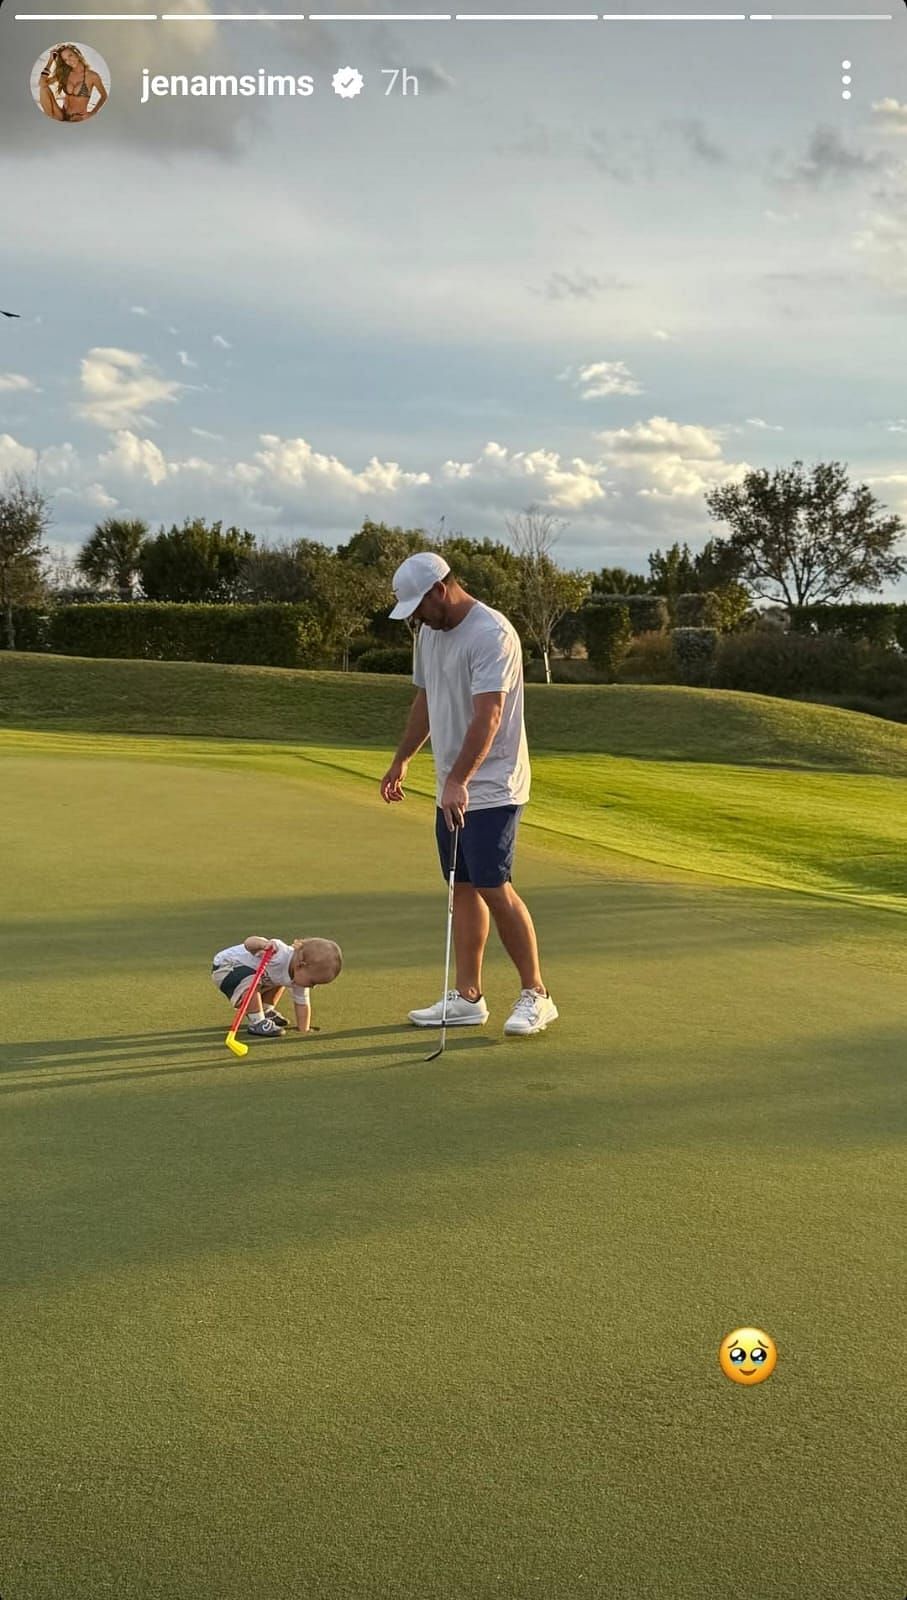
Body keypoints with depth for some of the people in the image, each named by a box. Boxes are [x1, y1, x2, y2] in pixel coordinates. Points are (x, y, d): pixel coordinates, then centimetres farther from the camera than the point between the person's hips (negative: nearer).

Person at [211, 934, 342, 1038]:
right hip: (224, 967, -9)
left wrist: (304, 1031, -5)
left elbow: (302, 1004, 1)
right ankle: (256, 1023, -16)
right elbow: (248, 942, -47)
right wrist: (263, 944, -68)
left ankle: (265, 1012, 30)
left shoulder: (300, 974, -9)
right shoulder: (279, 954, -38)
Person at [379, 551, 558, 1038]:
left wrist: (458, 781, -31)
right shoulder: (429, 633, 11)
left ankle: (535, 994, 0)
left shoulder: (491, 633, -18)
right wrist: (402, 759, 25)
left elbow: (488, 716, -26)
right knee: (462, 888, 9)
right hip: (451, 790, 9)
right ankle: (467, 997, 15)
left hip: (490, 790, -9)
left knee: (494, 888, -10)